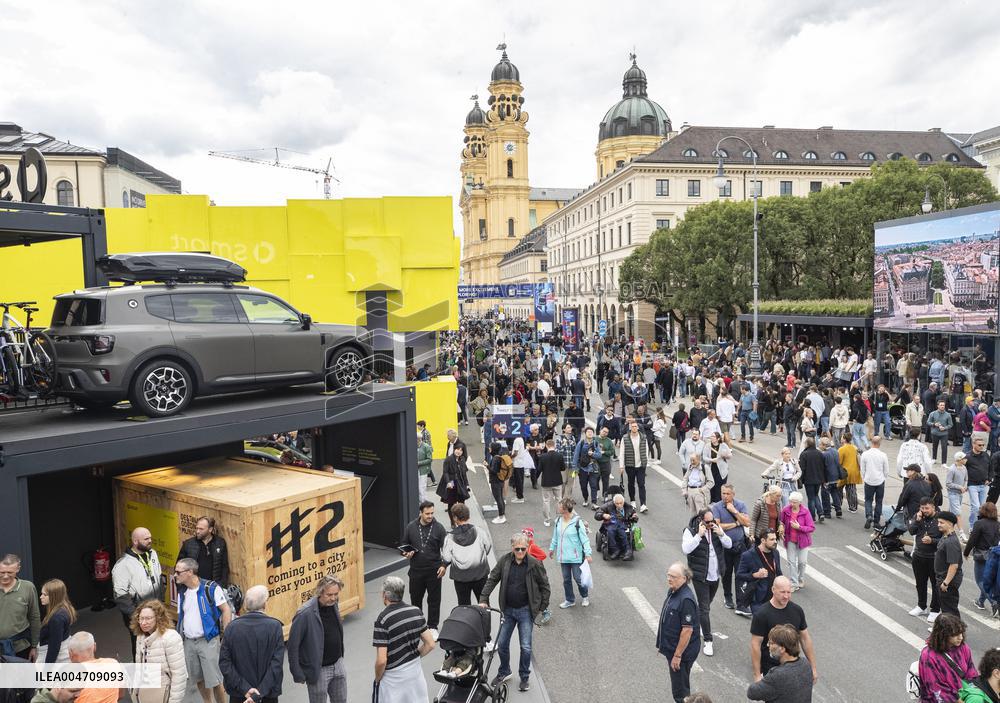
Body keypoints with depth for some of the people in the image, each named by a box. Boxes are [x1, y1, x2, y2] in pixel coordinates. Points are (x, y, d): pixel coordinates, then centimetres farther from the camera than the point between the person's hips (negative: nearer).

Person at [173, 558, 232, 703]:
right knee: (198, 678, 16)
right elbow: (180, 617, 17)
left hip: (208, 640, -6)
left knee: (214, 680, -3)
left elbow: (226, 610, -12)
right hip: (188, 642, 6)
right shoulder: (182, 592, 8)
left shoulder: (211, 588, -13)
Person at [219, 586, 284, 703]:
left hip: (238, 693, 1)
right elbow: (277, 664, -20)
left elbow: (224, 663, -12)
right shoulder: (275, 626, -16)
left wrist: (244, 688, -12)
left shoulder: (232, 627, -11)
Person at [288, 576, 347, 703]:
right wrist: (298, 674, -14)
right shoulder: (305, 614, -26)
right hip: (318, 670, -6)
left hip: (338, 665, 6)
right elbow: (293, 645, -18)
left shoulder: (334, 604, -5)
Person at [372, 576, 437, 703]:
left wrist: (377, 679, -3)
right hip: (416, 673, 5)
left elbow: (381, 661, -21)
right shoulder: (416, 611, -3)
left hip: (393, 679, -5)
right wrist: (413, 658, 12)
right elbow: (430, 644, 2)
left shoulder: (382, 620, -20)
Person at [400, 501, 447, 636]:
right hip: (416, 570, 2)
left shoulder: (439, 528, -5)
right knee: (415, 598, 14)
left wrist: (444, 565, -18)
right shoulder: (411, 527, 0)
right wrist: (407, 553, -8)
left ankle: (433, 627, 21)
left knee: (434, 600, 6)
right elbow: (404, 545, 13)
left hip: (434, 570, -2)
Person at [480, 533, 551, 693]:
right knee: (502, 644, 11)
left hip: (526, 610, -3)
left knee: (526, 647, 2)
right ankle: (504, 672, 35)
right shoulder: (504, 561, -8)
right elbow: (492, 580, -1)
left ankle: (524, 677, 24)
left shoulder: (534, 564, -14)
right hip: (508, 610, 3)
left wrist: (542, 608, -3)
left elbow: (545, 586, -4)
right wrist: (483, 599, -8)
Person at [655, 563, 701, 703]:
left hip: (682, 650, -8)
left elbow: (687, 630, -26)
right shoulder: (672, 591, 1)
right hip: (672, 647, 8)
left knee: (680, 689, 6)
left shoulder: (686, 599, -27)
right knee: (680, 683, 24)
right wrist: (662, 644, 18)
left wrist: (677, 655, -20)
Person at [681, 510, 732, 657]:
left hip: (715, 575, 5)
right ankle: (708, 641, 3)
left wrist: (721, 534, -19)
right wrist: (699, 535, -32)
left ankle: (699, 626, 43)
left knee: (706, 604, 21)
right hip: (700, 576, -5)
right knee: (704, 608, -4)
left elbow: (729, 545, -1)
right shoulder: (690, 530, -15)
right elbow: (686, 549, -27)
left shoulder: (717, 528, 2)